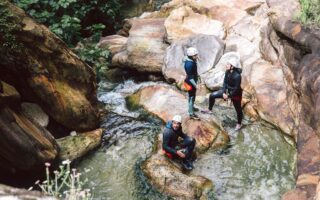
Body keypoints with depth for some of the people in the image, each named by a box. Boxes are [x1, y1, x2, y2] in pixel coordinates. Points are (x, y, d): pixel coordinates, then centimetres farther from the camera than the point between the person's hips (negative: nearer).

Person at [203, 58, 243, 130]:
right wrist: (224, 93, -10)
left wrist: (229, 96, -20)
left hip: (235, 94, -7)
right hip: (227, 90, 7)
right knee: (212, 95, 6)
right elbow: (225, 82, -1)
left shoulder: (237, 76, -33)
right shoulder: (227, 72, -12)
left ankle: (239, 124, 33)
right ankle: (210, 110, 27)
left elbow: (237, 89, -26)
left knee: (238, 109, 11)